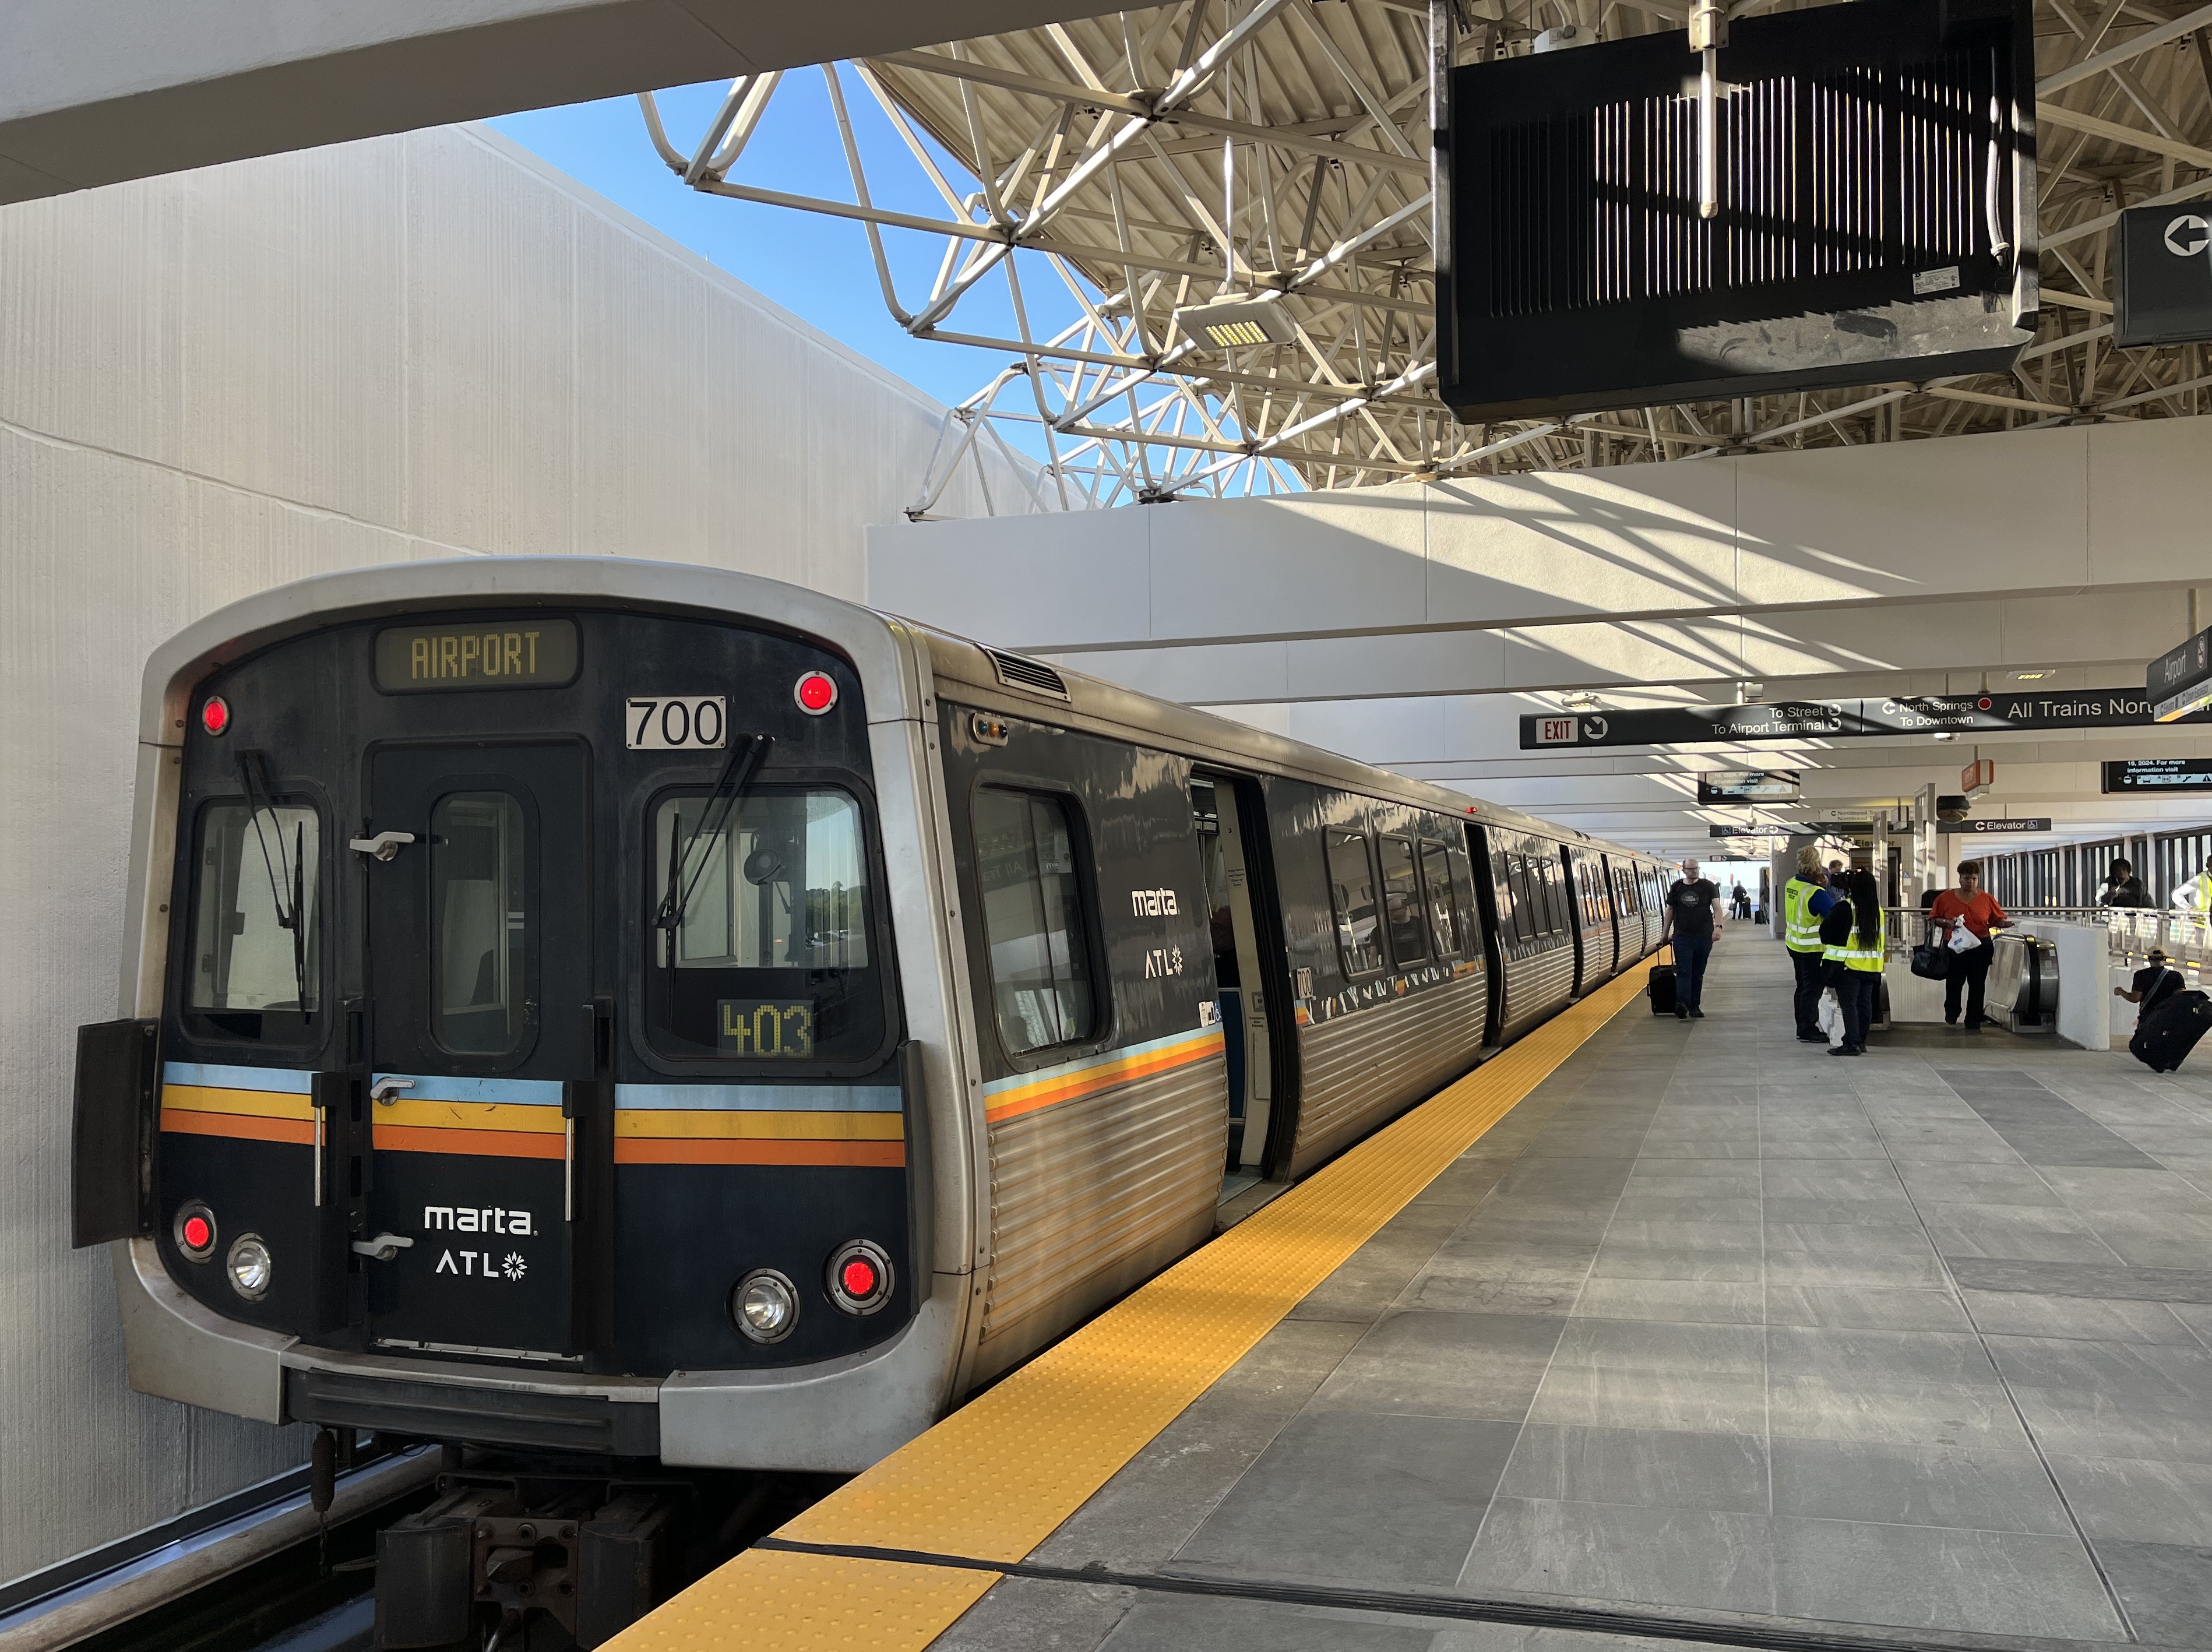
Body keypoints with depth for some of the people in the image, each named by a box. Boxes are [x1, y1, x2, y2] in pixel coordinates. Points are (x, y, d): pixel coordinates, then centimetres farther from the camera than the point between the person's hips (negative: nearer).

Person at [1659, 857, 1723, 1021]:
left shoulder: (1708, 886, 2)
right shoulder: (1677, 887, 7)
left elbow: (1717, 907, -6)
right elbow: (1670, 911, 14)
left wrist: (1718, 927, -23)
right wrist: (1665, 933, 13)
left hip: (1704, 937, 0)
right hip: (1682, 937, 0)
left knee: (1698, 973, 7)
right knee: (1684, 972, -11)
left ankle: (1695, 1007, 14)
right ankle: (1682, 1005, -23)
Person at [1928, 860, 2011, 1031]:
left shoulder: (1987, 899, 4)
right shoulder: (1946, 898, 2)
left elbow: (1998, 920, 8)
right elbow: (1932, 919, 5)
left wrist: (2005, 923, -14)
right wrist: (1947, 922, -13)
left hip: (1980, 948, 1)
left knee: (1977, 986, 4)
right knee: (1953, 985, 6)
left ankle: (1973, 1023, 13)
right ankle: (1951, 1018, 28)